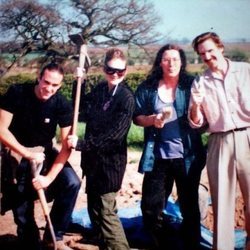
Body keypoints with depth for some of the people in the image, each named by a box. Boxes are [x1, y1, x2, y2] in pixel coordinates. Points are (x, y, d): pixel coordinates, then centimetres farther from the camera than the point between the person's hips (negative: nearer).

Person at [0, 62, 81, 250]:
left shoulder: (62, 105, -17)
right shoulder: (16, 93, -19)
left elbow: (66, 146, -17)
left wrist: (49, 177, -25)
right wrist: (28, 154, -26)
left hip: (44, 152, 1)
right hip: (16, 154, -1)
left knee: (72, 182, -22)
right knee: (22, 212, 3)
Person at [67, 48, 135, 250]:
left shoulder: (127, 98, -13)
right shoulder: (99, 90, 7)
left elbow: (114, 134, -20)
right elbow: (82, 111, 12)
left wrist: (82, 144, -19)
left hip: (110, 162, -7)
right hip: (93, 159, 8)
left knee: (106, 212, -3)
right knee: (94, 210, 17)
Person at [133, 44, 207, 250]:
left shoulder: (192, 85, 0)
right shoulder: (147, 87, 3)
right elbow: (137, 117, 7)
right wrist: (151, 119, -13)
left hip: (187, 156, -1)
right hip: (158, 156, 1)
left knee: (189, 206, 11)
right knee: (150, 207, 7)